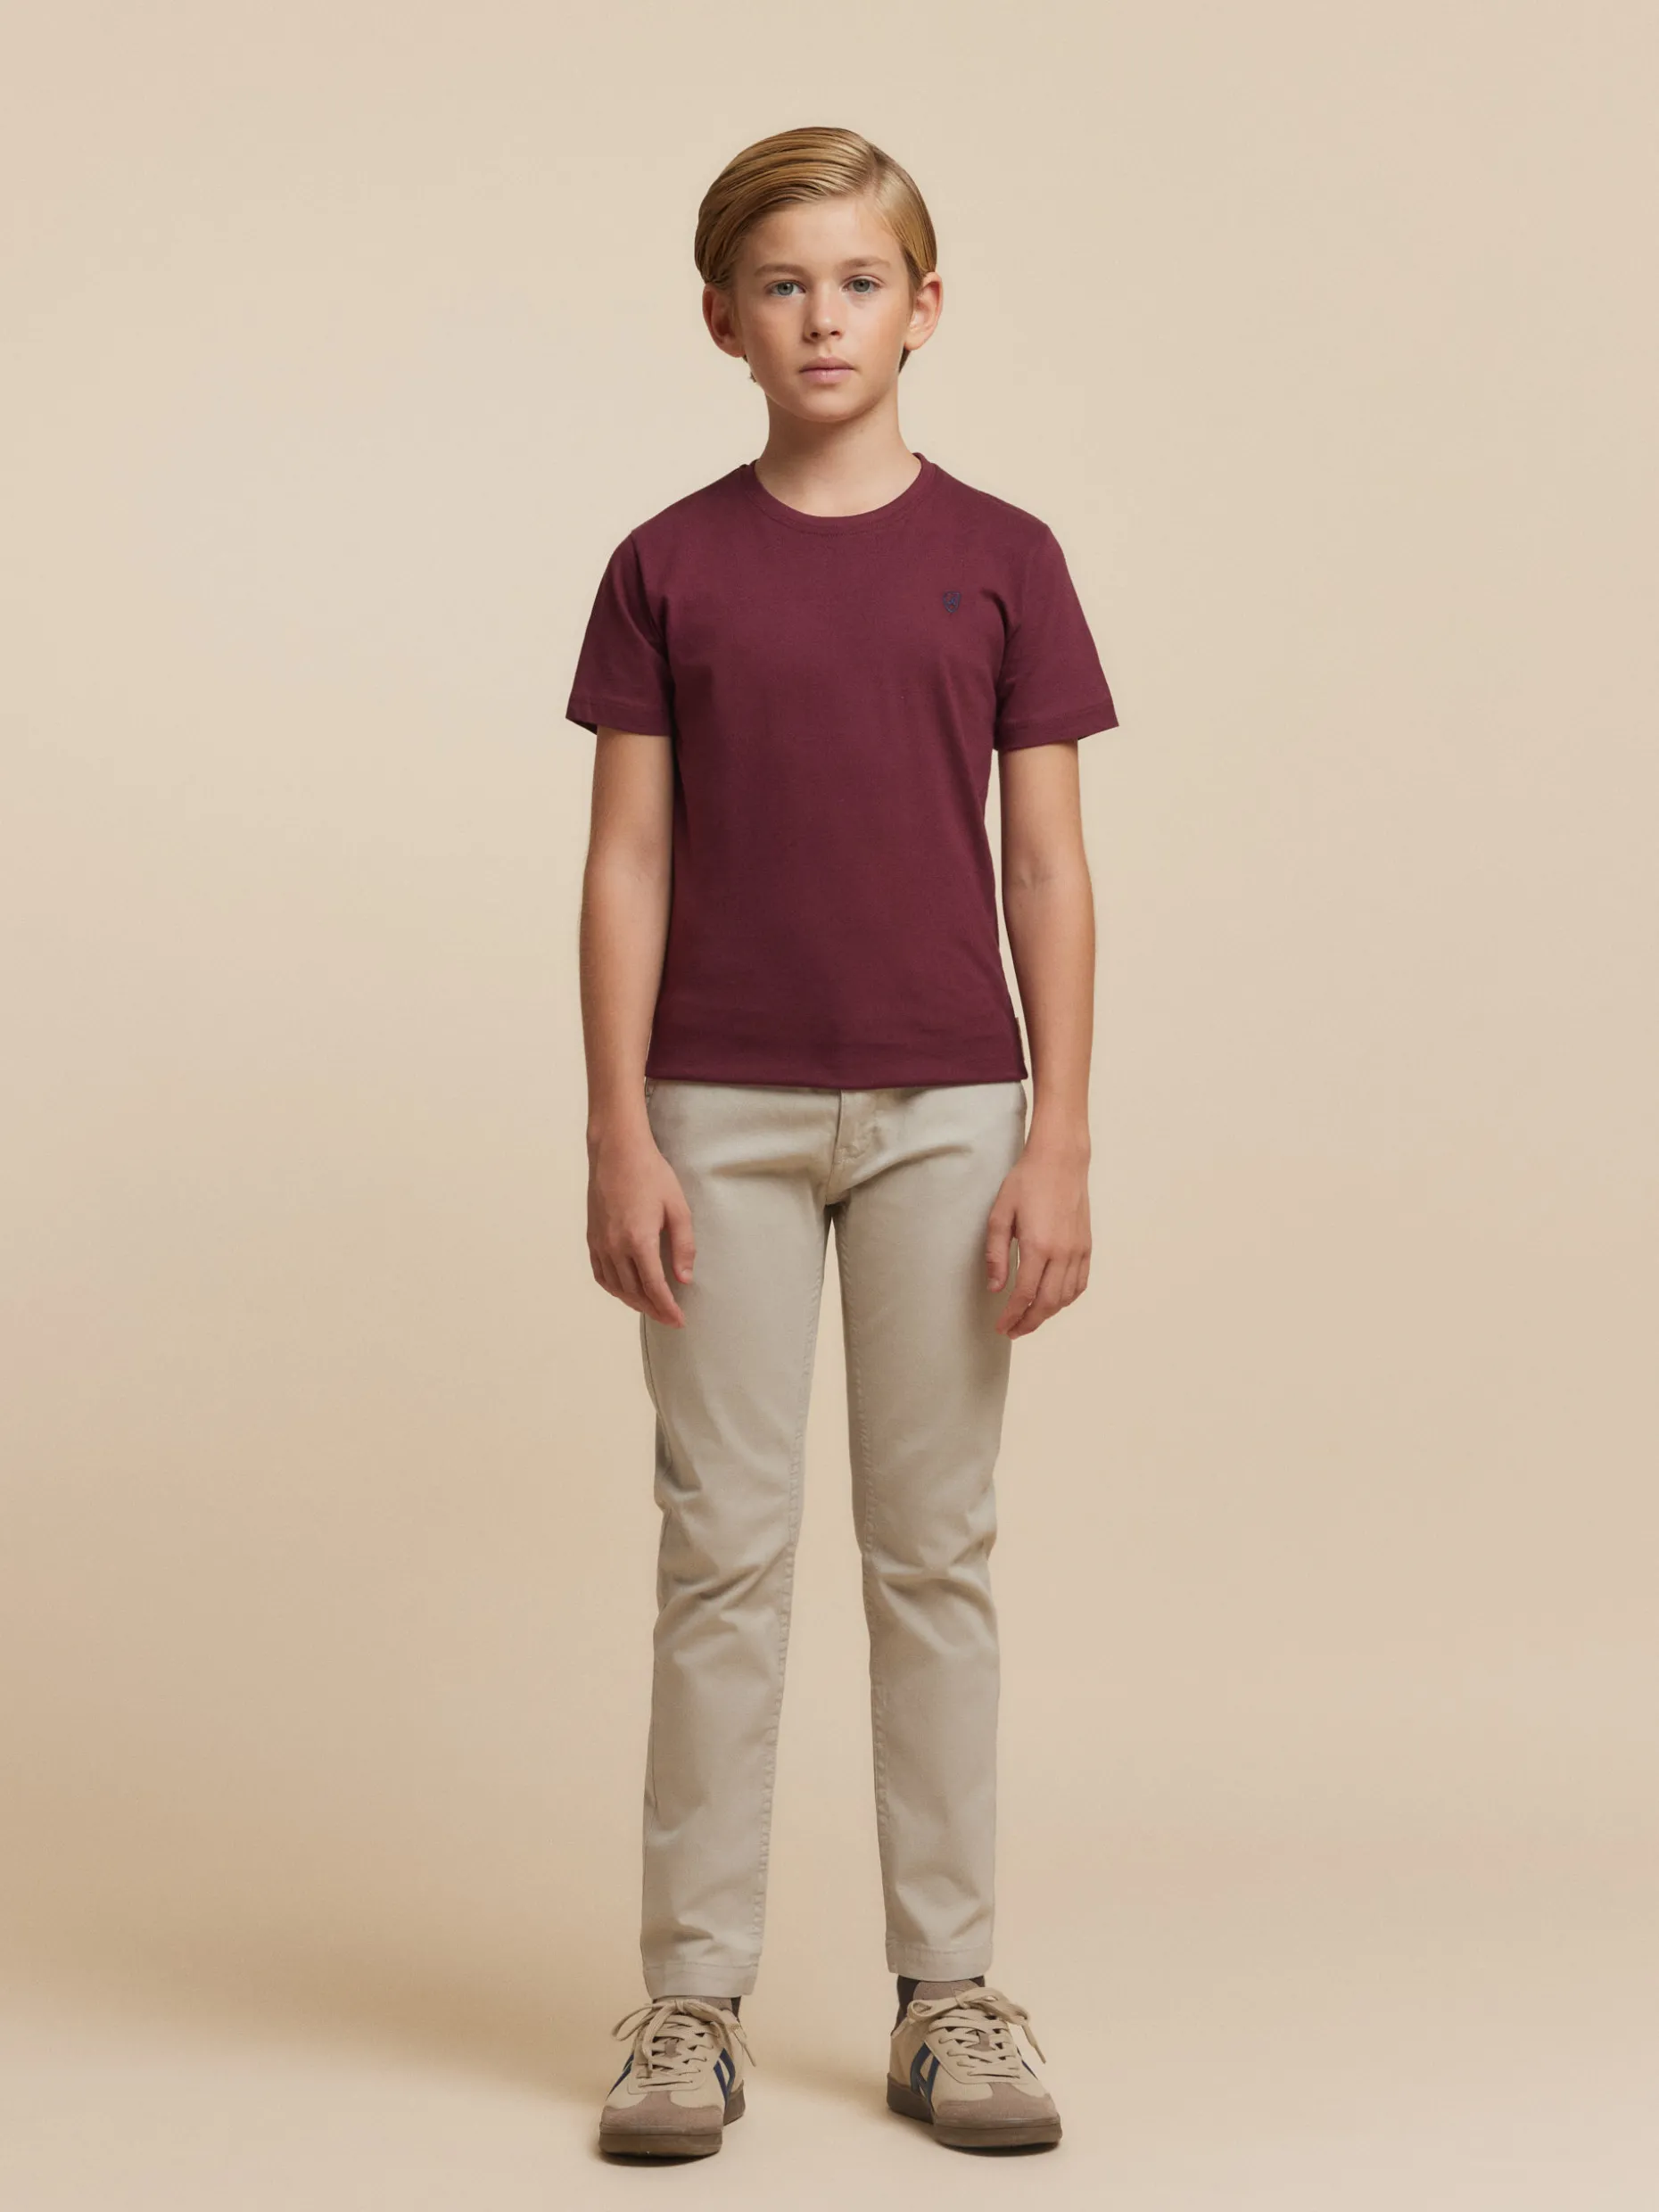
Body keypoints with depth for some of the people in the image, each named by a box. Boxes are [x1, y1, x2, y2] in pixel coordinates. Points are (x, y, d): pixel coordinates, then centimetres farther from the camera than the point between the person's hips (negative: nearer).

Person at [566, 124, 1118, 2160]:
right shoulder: (668, 568, 3)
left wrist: (1061, 1141, -4)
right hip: (722, 1111, 0)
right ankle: (692, 1995, 12)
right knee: (723, 1549, 3)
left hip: (946, 1107, 0)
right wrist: (619, 1137, -6)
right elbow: (627, 863, 1)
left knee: (935, 1550, 6)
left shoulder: (1000, 560, 3)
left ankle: (947, 1992, 16)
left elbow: (1048, 865, 2)